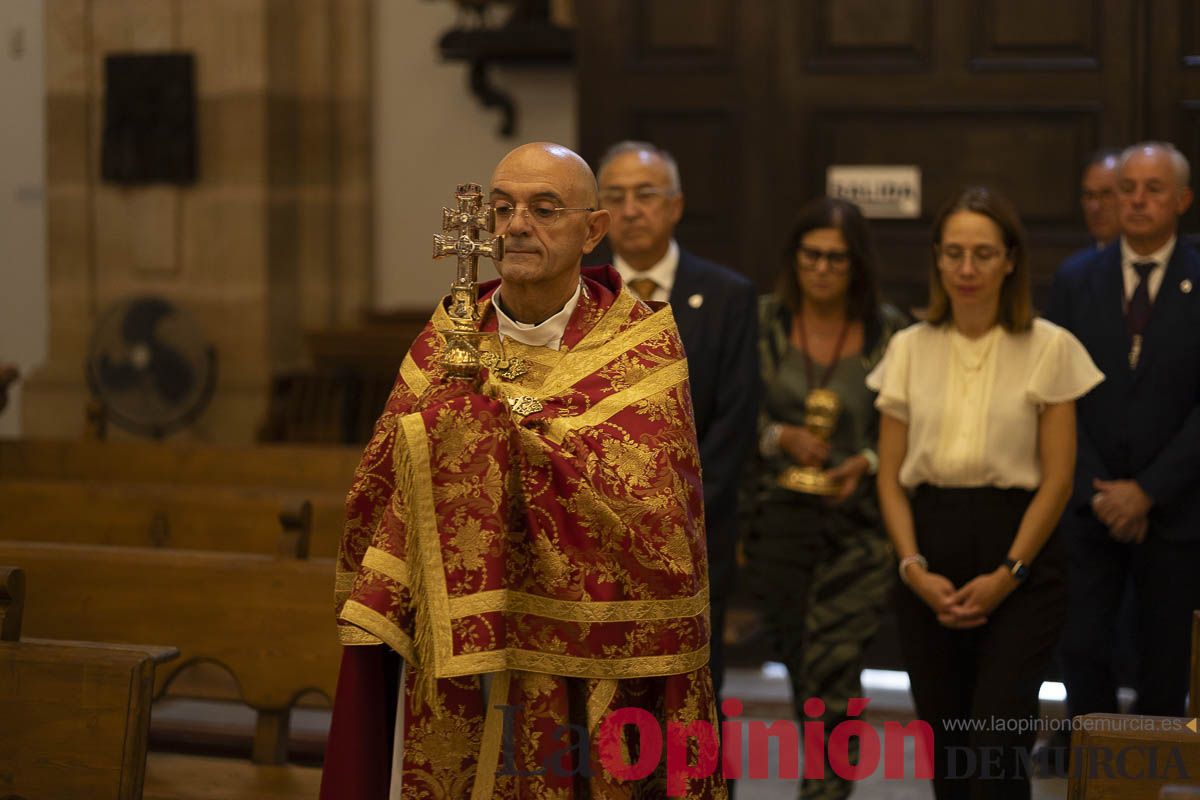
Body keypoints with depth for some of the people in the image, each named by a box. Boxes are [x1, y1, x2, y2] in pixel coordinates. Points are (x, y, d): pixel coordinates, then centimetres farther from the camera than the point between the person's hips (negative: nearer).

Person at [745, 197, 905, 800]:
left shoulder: (889, 332, -1)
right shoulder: (764, 322, 2)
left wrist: (865, 463, -13)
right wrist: (782, 437, -14)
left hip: (861, 520, -2)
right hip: (780, 518, 2)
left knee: (831, 665, -13)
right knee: (800, 666, 10)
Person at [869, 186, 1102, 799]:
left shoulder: (1050, 348, -3)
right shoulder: (909, 349, 6)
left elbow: (1057, 479, -4)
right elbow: (891, 476, 6)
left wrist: (1007, 574, -11)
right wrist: (914, 568, -6)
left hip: (1018, 563, -3)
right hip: (930, 559, 3)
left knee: (996, 749, -12)